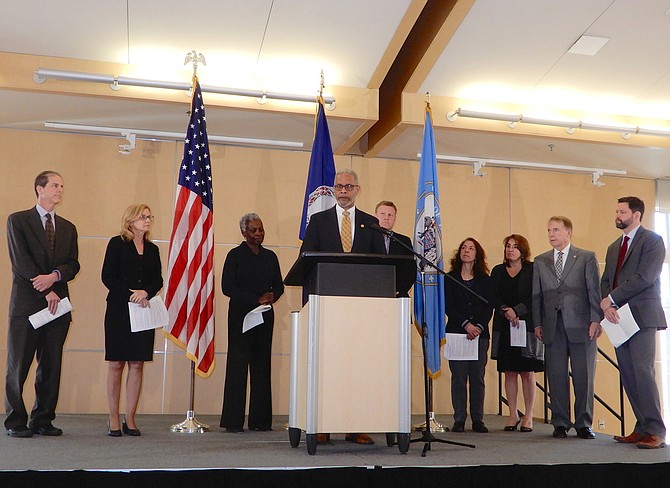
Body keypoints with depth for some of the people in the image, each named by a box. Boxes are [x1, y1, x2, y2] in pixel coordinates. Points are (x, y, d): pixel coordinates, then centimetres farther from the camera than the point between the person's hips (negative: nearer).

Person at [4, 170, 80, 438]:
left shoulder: (68, 227, 17)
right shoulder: (18, 220, 3)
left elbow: (73, 264, 8)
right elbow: (20, 262, -6)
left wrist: (54, 276, -13)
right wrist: (46, 292, -11)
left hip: (58, 305, 4)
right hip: (26, 305, -4)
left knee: (51, 366, 6)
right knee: (18, 366, 0)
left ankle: (43, 420, 14)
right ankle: (15, 422, 9)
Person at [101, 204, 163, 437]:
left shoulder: (152, 249, 15)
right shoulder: (117, 243, 2)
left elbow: (158, 280, 9)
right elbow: (107, 277, -5)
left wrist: (146, 292, -12)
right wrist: (130, 294, -14)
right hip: (119, 310, -4)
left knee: (137, 364, 2)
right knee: (116, 364, -1)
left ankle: (130, 419, 7)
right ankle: (113, 419, 6)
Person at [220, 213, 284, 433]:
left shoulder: (270, 256, 13)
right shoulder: (235, 255, -1)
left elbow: (279, 285, 15)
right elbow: (227, 287, -9)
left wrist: (272, 296, -8)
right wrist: (256, 300, -14)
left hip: (265, 316, 5)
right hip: (241, 316, -4)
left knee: (262, 366, 5)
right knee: (238, 366, -3)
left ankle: (260, 419, 10)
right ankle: (233, 421, 1)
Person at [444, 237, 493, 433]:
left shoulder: (485, 280, 12)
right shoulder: (450, 278, 8)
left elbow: (488, 307, 4)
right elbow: (448, 306, -1)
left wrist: (479, 326, -11)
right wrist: (466, 324, -12)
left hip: (480, 333, 1)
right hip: (456, 332, -1)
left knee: (477, 377, 1)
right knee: (458, 377, -2)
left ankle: (478, 419, 7)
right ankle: (459, 419, 3)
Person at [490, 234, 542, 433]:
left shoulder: (532, 270, 3)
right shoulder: (498, 271, 14)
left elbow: (535, 298, -6)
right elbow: (494, 297, 4)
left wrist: (517, 310, -16)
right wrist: (505, 311, -13)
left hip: (526, 325, -3)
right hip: (504, 327, 3)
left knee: (527, 373, 0)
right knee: (509, 373, 4)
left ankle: (528, 416, 6)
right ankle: (513, 415, 12)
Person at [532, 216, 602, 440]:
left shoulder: (587, 258, 6)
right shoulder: (540, 261, 14)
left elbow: (594, 291, 1)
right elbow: (536, 295, 12)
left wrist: (596, 320, -8)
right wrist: (537, 324, 5)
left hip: (581, 325, -2)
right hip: (552, 327, 2)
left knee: (584, 376, 2)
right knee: (556, 377, 4)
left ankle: (584, 424, 12)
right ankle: (560, 423, 12)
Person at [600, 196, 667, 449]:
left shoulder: (652, 240, -2)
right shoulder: (614, 247, 21)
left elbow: (644, 277, -14)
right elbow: (606, 281, 15)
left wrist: (612, 299, -12)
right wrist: (608, 306, -5)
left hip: (642, 315, -7)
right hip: (619, 317, 7)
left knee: (642, 371, -13)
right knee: (628, 376, 5)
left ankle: (655, 431, -8)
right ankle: (642, 428, 11)